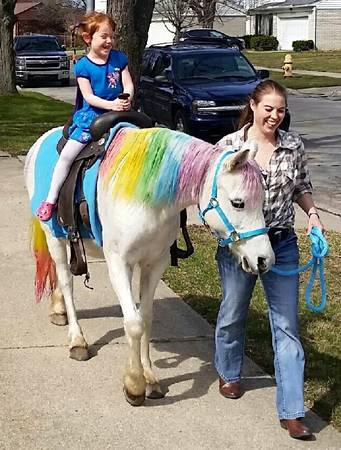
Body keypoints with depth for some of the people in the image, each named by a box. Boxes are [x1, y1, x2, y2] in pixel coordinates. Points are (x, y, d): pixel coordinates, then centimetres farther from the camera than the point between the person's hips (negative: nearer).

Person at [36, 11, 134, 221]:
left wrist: (126, 100, -21)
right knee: (67, 155, -12)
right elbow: (89, 97, -12)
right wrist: (111, 104, -25)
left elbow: (129, 85, 1)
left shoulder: (119, 58, 3)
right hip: (90, 115, -3)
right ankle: (51, 199, -4)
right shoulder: (83, 66, -6)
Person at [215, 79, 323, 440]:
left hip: (282, 245, 2)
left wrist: (312, 213, -4)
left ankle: (291, 411, 4)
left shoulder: (294, 146, -1)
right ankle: (228, 374, 46)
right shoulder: (229, 145, -8)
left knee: (287, 325, 0)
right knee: (233, 313, 17)